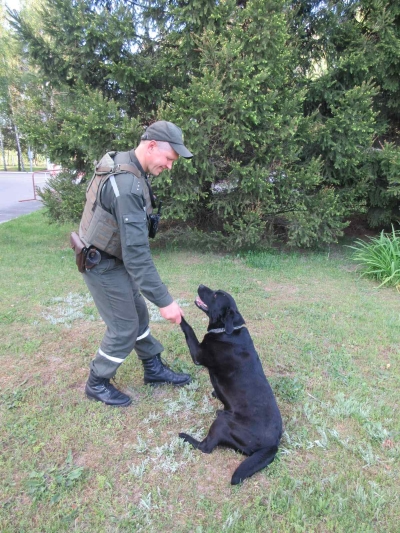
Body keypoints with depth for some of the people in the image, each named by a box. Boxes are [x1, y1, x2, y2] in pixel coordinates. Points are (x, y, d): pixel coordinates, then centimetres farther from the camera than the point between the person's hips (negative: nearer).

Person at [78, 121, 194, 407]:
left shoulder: (120, 161, 1)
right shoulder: (128, 185, -31)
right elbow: (137, 252, -34)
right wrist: (164, 300, -30)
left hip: (112, 258, 10)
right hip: (103, 265, -10)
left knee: (138, 315, 18)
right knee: (124, 328, 3)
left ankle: (155, 369, 35)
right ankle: (97, 384, 26)